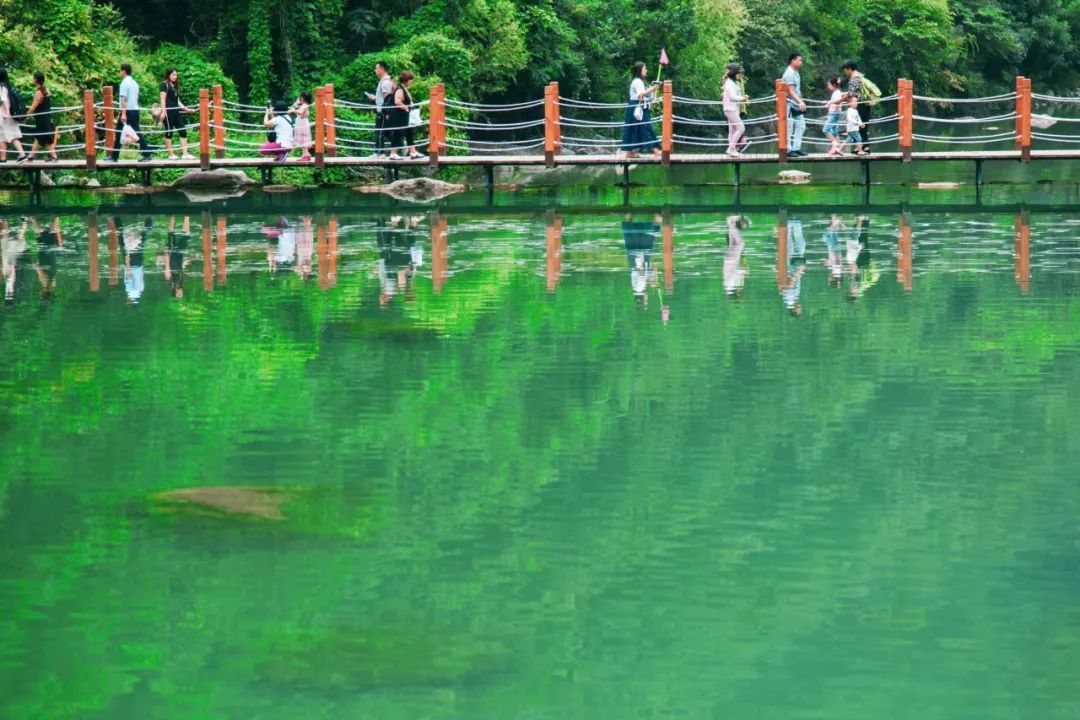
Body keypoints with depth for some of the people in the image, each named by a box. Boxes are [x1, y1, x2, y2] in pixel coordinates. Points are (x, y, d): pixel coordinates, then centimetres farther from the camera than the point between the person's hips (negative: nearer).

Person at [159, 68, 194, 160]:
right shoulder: (165, 84, -1)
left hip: (176, 111, 8)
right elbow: (163, 99, -9)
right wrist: (163, 112, -18)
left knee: (183, 131, 0)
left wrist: (187, 109, 16)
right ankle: (171, 155, -1)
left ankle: (185, 154, -2)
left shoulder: (175, 86, 21)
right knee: (169, 132, -4)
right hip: (168, 111, -8)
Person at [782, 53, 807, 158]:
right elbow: (791, 92, -21)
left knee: (800, 125, 9)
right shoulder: (789, 74, -16)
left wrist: (801, 102, 15)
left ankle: (796, 148, 14)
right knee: (789, 128, -4)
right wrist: (800, 102, -26)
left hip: (797, 105, 10)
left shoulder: (796, 72, 12)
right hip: (790, 104, -9)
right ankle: (788, 150, 0)